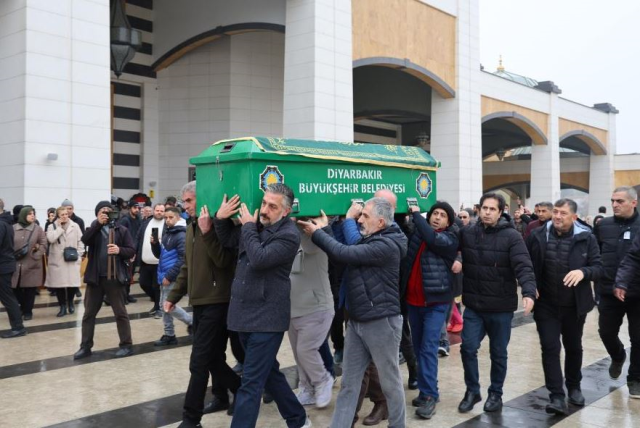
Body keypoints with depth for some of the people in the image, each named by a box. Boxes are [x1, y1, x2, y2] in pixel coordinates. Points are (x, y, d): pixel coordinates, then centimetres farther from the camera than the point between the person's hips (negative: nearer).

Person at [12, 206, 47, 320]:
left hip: (32, 264, -1)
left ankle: (28, 311, 17)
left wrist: (36, 254, -11)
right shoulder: (13, 228, 4)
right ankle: (22, 308, 25)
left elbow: (44, 245, 2)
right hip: (15, 264, 1)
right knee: (16, 289, 4)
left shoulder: (38, 229, 2)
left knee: (30, 290, 3)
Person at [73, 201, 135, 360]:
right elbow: (85, 240, -14)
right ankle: (85, 346, 17)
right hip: (95, 277, 3)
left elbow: (132, 251, -1)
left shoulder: (121, 230, 2)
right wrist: (98, 224, -22)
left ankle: (126, 345, 11)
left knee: (120, 312, 3)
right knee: (89, 313, 8)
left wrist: (120, 250, -20)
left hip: (114, 277, -3)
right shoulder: (93, 229, 8)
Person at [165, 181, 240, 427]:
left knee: (199, 362, -7)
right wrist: (174, 296, 18)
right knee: (212, 358, 16)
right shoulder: (191, 228, 13)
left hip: (217, 302, -8)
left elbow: (224, 261, -23)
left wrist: (207, 232, -29)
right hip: (199, 302, 9)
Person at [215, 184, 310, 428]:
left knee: (251, 382, -5)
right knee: (269, 373, 19)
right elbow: (228, 240, 21)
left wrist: (248, 226, -14)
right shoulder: (255, 225, 8)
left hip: (267, 318, -8)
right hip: (246, 314, 8)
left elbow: (259, 259, -26)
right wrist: (221, 218, 2)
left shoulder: (289, 235, -15)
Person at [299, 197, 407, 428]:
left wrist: (317, 233, -12)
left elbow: (345, 253, -22)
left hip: (381, 321, -9)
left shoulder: (387, 245, -19)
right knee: (348, 382, 10)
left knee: (390, 380, 8)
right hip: (356, 320, 9)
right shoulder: (368, 240, 12)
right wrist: (323, 231, 2)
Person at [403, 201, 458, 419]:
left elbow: (432, 239, -24)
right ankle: (425, 390, 23)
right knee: (418, 348, 12)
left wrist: (416, 214, -16)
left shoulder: (450, 239, -7)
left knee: (428, 348, -9)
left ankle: (430, 395, -2)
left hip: (436, 302, -5)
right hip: (413, 300, 5)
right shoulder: (417, 233, 8)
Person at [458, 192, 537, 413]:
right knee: (468, 348, 3)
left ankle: (495, 393, 30)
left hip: (501, 307, -2)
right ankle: (472, 391, 23)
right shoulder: (467, 233, 0)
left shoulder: (511, 236, -11)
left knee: (498, 353, 12)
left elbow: (523, 267, -20)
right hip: (473, 305, 3)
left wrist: (529, 293, -35)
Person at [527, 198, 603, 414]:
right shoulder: (537, 236, -6)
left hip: (575, 305, 1)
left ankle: (574, 387, 38)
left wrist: (583, 272, -27)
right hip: (546, 305, -1)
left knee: (574, 347, 17)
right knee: (550, 348, -5)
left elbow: (598, 267, -6)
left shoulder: (586, 238, -8)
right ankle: (557, 396, 1)